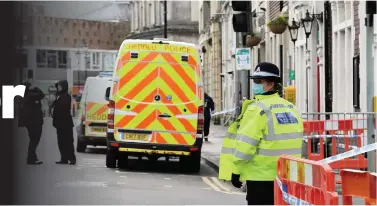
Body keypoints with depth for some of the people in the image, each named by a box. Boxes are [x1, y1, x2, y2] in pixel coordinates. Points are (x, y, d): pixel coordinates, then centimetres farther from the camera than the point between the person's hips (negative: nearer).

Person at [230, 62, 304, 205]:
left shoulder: (258, 109, -12)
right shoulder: (291, 108, 10)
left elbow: (246, 144, -15)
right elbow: (294, 141, 11)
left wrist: (236, 171, -7)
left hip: (261, 176, -7)